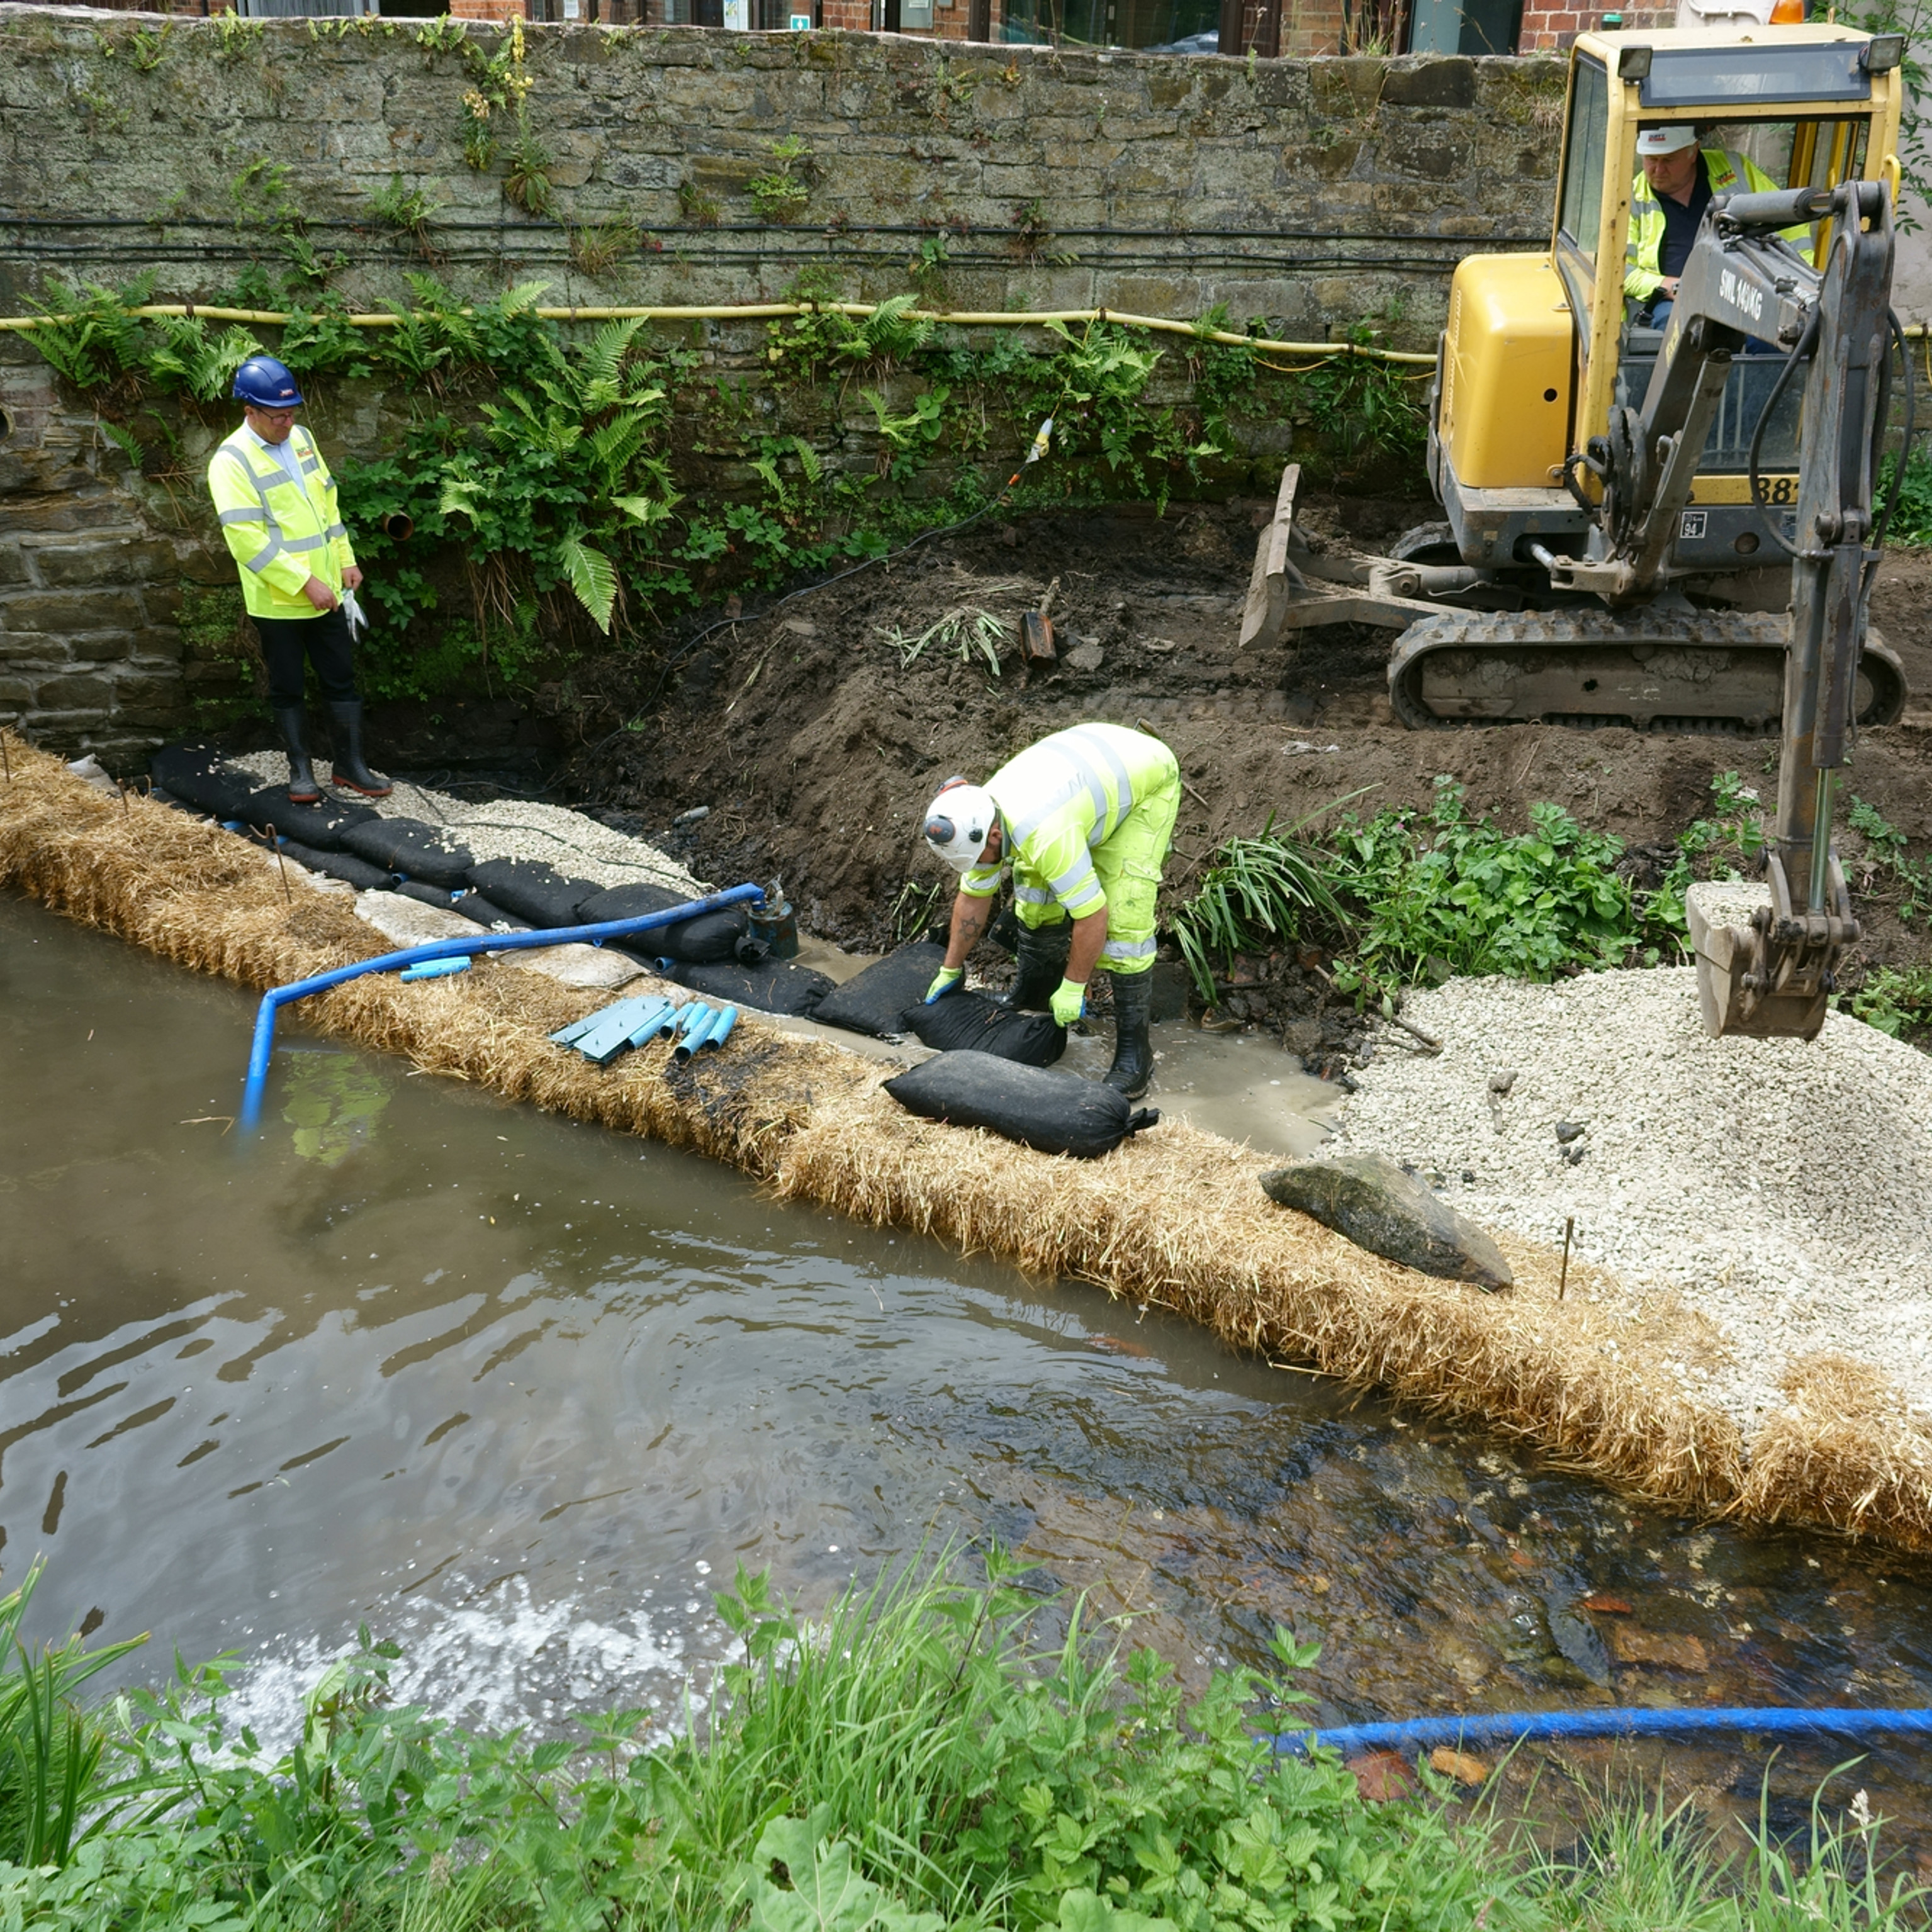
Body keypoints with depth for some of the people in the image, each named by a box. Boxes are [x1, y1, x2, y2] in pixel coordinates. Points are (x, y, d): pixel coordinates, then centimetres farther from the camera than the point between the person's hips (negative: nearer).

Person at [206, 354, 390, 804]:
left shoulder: (301, 438, 5)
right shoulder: (231, 461, -16)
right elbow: (249, 540, -22)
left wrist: (345, 560, 11)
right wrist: (304, 583, -22)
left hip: (326, 593, 6)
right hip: (278, 601, -6)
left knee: (341, 680, 10)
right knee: (287, 689, 8)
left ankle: (350, 764, 20)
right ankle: (300, 768, 22)